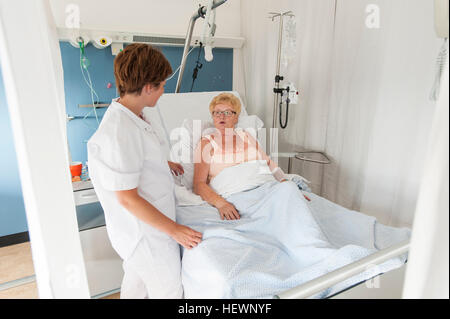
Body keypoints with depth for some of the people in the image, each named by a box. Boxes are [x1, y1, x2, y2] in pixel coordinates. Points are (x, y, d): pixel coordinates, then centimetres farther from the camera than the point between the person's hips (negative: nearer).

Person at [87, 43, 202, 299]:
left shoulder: (132, 116, 0)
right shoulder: (119, 132, -31)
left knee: (136, 282, 29)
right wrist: (174, 229, -21)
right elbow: (127, 198, -27)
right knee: (169, 292, 12)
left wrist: (164, 163, 28)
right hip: (146, 231, -9)